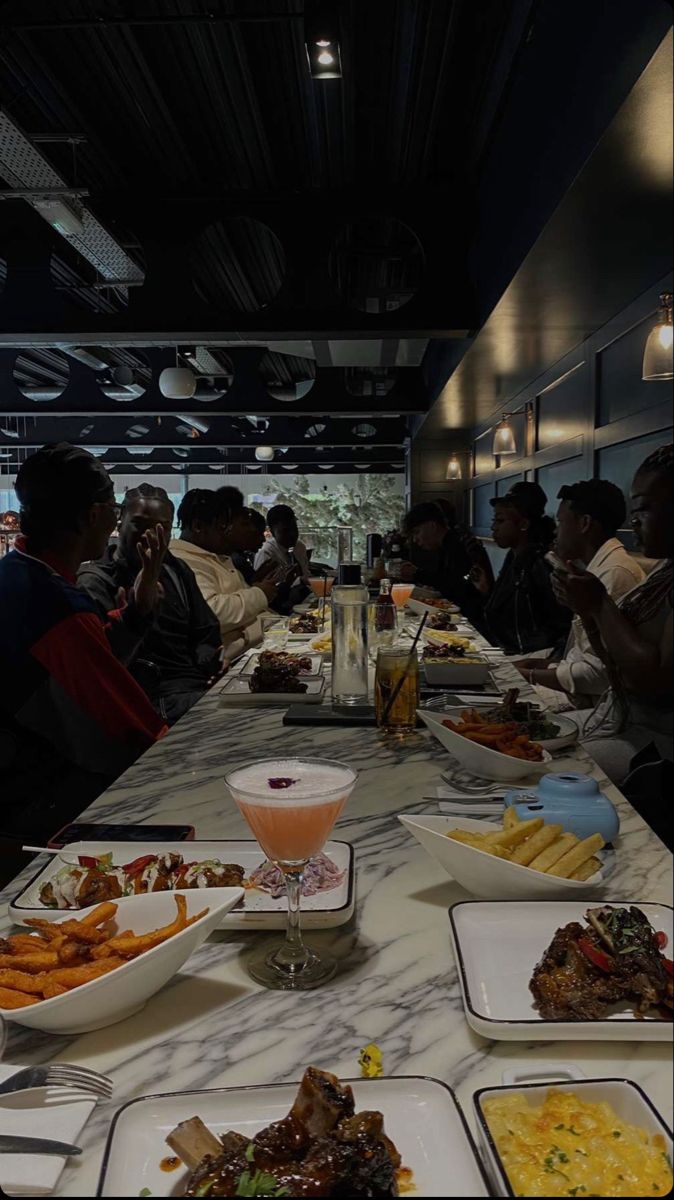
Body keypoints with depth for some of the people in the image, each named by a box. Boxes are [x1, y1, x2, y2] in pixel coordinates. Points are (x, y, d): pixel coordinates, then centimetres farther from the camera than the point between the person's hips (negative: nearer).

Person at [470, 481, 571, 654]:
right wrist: (486, 591, 7)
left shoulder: (544, 564, -16)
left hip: (526, 661, -8)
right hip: (500, 653, 8)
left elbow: (561, 629, -19)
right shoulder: (514, 558, 11)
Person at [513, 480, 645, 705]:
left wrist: (533, 676, -10)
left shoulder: (616, 573, -17)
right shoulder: (603, 568, 14)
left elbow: (600, 672, -20)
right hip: (584, 704, 9)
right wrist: (549, 666, 7)